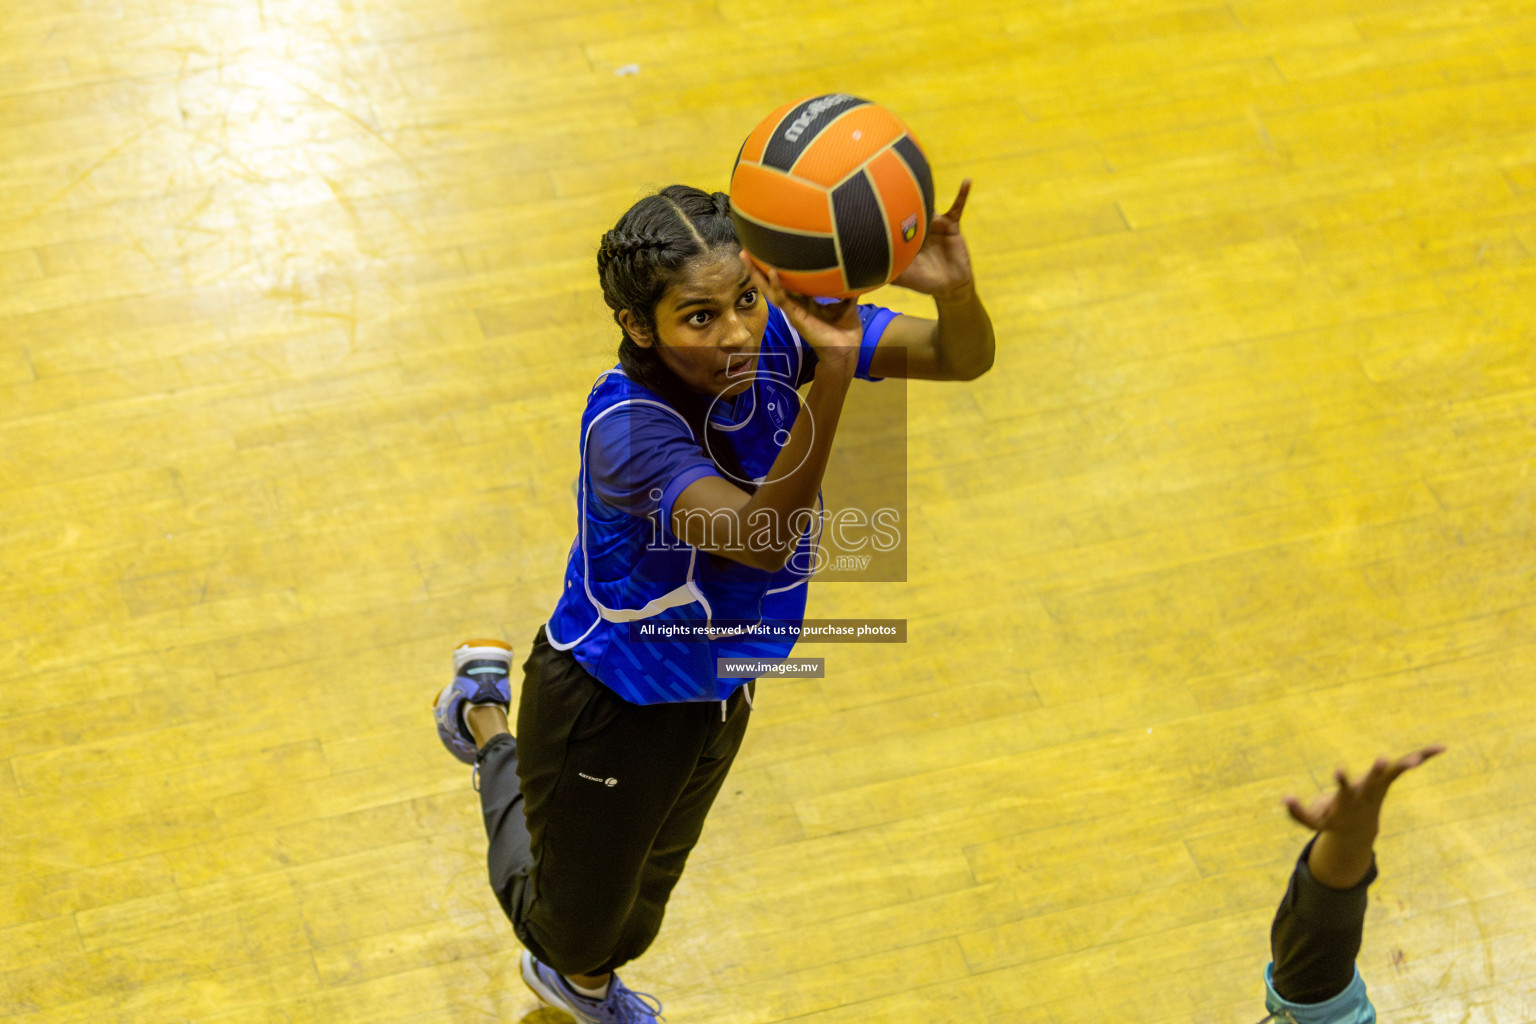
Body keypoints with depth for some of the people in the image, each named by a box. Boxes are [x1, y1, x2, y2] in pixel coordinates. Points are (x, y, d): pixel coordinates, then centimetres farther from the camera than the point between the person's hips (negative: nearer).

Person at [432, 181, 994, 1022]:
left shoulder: (777, 332, -23)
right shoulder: (627, 426, -40)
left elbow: (961, 357, -22)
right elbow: (762, 536, -53)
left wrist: (954, 290, -47)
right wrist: (834, 372, -67)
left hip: (715, 693, 6)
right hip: (608, 710, -6)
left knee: (639, 904, 33)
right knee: (571, 921, 21)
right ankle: (490, 723, 43)